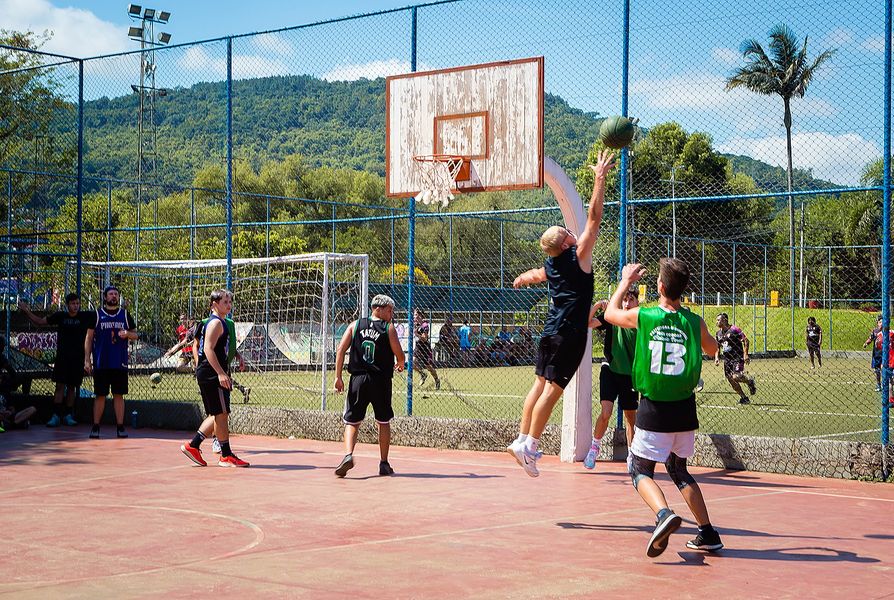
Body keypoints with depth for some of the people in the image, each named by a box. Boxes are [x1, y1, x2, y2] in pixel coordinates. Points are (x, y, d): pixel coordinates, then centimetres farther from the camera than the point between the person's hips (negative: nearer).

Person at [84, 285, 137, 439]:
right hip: (101, 363, -1)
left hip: (120, 363, 2)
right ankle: (95, 427, 8)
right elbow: (89, 338, 4)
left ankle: (120, 427, 8)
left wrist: (127, 334, -11)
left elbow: (135, 335, 13)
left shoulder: (125, 314, 9)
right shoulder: (97, 314, 4)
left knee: (119, 395, 4)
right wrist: (87, 360, -2)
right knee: (100, 395, 1)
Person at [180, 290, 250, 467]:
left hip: (206, 373, 11)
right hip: (212, 374, -11)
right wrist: (221, 373, -28)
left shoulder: (222, 323, 20)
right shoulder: (216, 323, -12)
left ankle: (192, 446, 15)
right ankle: (226, 456, -2)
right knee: (221, 414, -6)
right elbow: (208, 349, -22)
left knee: (216, 415, 14)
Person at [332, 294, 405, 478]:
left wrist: (338, 377, 1)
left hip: (358, 380, 2)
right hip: (381, 381, -1)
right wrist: (400, 365, 20)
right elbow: (399, 355, -4)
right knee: (383, 422, 14)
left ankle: (348, 454, -19)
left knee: (352, 422, 5)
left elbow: (341, 350, -1)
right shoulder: (389, 329, -2)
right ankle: (384, 464, 18)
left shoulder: (355, 325, 6)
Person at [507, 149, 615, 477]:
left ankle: (522, 439, 13)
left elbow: (531, 275, 36)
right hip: (570, 335, -7)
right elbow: (594, 217, -12)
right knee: (553, 389, -8)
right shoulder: (579, 256, -8)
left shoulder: (550, 266, 12)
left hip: (550, 333, 7)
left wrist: (520, 280, 59)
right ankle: (529, 446, -11)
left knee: (540, 385, 12)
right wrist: (600, 178, -11)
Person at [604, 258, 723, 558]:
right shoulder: (694, 322, -3)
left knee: (640, 469, 7)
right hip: (685, 409, 4)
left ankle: (664, 514, -21)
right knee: (678, 469, 21)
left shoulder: (642, 316, -9)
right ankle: (708, 534, 18)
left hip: (654, 409, -4)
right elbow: (712, 348, 20)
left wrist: (625, 282, 26)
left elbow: (611, 313, 14)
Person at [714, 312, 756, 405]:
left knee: (735, 377, -23)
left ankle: (749, 380, 8)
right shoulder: (718, 333, 10)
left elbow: (745, 340, -10)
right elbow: (717, 347, 20)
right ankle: (744, 397, 19)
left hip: (737, 358, -7)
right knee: (731, 380, 5)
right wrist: (717, 357, 3)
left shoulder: (734, 330, -12)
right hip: (727, 359, 7)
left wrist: (745, 354, -19)